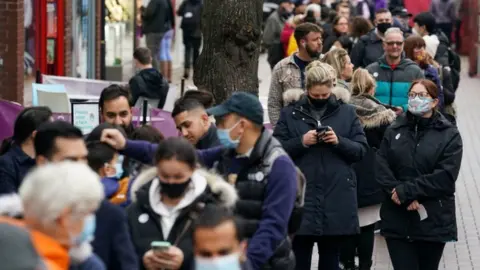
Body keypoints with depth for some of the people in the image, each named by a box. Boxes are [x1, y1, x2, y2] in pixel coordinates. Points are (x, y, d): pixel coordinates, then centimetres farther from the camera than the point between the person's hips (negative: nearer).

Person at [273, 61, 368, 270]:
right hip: (300, 197, -1)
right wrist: (301, 141, -16)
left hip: (336, 200, 1)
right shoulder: (290, 113, 3)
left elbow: (361, 150, 4)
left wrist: (339, 141, -13)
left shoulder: (346, 112, 7)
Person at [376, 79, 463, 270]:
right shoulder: (394, 131, 9)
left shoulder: (449, 135, 0)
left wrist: (406, 191, -16)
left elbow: (445, 176, -11)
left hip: (433, 221, -1)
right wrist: (402, 196, -17)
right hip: (397, 220, 1)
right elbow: (381, 168, -2)